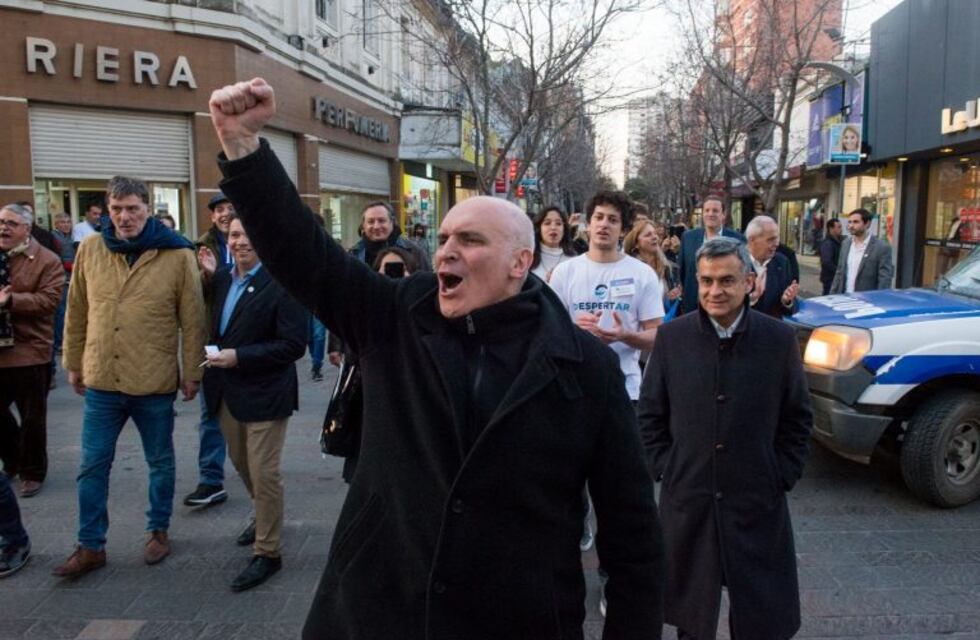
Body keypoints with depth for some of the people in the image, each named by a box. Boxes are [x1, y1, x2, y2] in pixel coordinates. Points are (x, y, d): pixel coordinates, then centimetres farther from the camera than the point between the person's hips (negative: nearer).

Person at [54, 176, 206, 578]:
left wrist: (191, 372, -4)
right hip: (101, 381, 3)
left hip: (155, 383, -2)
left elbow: (192, 320, -5)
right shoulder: (90, 249, 1)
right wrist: (74, 364, 12)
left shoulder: (177, 254, -8)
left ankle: (158, 531, 33)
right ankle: (90, 546, 25)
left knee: (160, 463, 14)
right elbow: (77, 313, 9)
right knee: (93, 466, 10)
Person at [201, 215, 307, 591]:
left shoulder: (281, 284, -17)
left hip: (264, 393, -7)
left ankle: (267, 553, 15)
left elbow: (294, 345, -20)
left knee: (264, 474, 0)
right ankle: (264, 516, 47)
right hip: (227, 392, 7)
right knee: (242, 465, 22)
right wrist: (212, 355, -3)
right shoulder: (221, 278, 6)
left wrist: (239, 357, -22)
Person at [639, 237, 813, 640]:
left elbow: (798, 418, 4)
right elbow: (650, 414, 3)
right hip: (687, 500, 1)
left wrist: (782, 477, -2)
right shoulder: (671, 337, -3)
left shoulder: (780, 339, -4)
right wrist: (664, 469, -2)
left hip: (758, 502, 0)